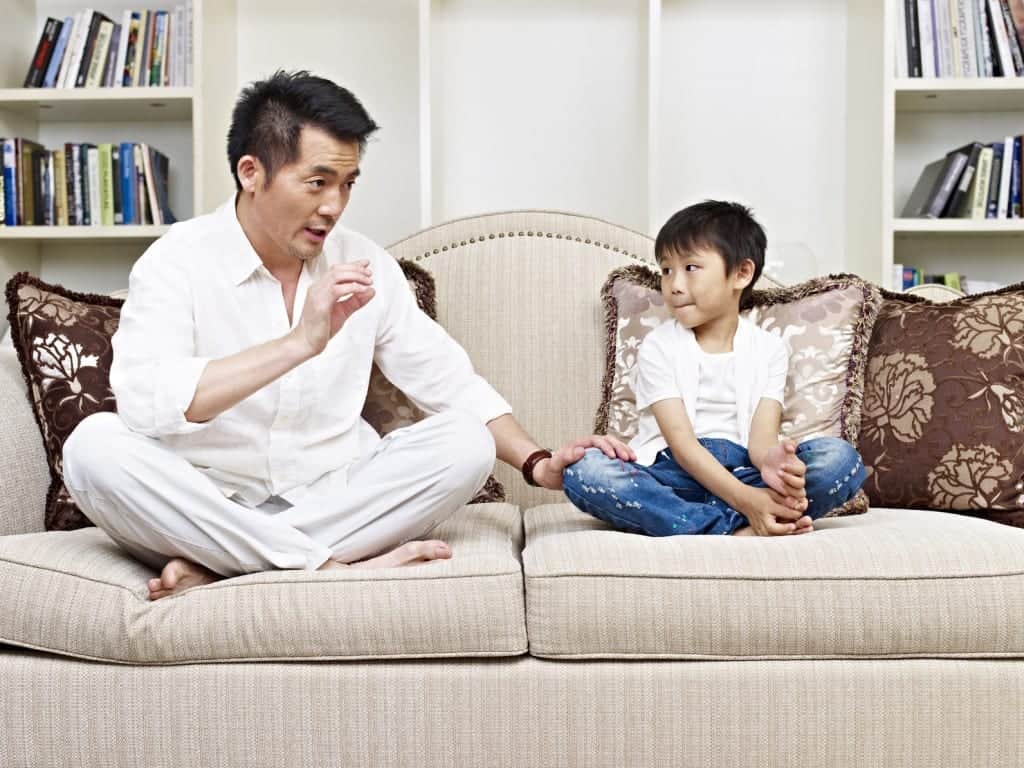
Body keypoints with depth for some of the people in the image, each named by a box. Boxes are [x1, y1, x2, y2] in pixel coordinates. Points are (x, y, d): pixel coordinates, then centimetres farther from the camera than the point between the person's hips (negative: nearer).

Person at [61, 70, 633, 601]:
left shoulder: (366, 264, 4)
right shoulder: (179, 260, -8)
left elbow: (451, 381, 7)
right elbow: (143, 402, -26)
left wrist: (537, 463, -7)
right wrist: (300, 342, -32)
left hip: (331, 500, 4)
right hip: (209, 503, -3)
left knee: (467, 443, -19)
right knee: (95, 444, -28)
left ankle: (216, 565, -22)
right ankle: (330, 567, -26)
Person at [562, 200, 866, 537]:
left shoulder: (769, 349, 9)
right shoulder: (659, 346, 2)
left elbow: (761, 437, -3)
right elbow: (680, 441, -10)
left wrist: (772, 461, -31)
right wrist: (743, 499, -27)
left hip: (742, 470, 2)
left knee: (841, 457, -20)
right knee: (586, 470, -32)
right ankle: (738, 531, -33)